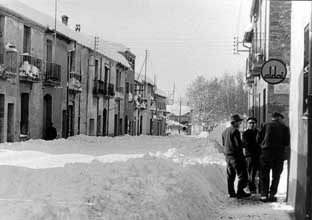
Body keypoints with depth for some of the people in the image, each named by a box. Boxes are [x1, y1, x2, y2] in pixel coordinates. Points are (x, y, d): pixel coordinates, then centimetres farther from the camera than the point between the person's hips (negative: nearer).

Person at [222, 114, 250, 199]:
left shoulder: (225, 131, 12)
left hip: (227, 156, 9)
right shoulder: (235, 131, -16)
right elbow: (238, 144, -21)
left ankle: (231, 192, 17)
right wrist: (244, 144, -4)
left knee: (230, 175, 14)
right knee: (242, 175, -2)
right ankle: (240, 192, -3)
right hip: (235, 156, -9)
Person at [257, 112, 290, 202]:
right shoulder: (284, 128, 4)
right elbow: (287, 142, 0)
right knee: (276, 176, 10)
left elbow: (259, 139, 1)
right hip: (279, 154, 0)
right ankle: (272, 195, 7)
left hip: (266, 152, 0)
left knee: (264, 174, 7)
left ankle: (264, 194, 3)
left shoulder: (266, 125, 3)